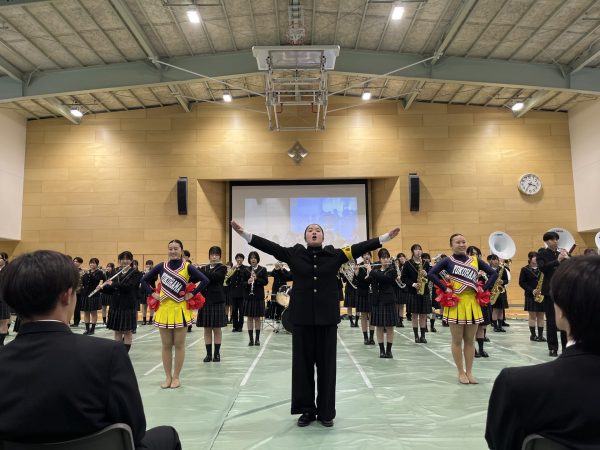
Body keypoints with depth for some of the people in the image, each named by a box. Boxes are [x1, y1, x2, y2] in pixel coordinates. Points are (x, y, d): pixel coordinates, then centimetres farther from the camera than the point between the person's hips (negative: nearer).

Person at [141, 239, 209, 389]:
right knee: (166, 345, 9)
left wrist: (192, 294, -12)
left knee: (179, 344, 6)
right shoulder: (161, 266, 4)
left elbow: (205, 280, -12)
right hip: (164, 308, 3)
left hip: (180, 309, -2)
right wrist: (153, 294, 3)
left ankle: (176, 377, 18)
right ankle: (168, 376, 21)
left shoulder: (187, 267, -5)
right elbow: (144, 280, 12)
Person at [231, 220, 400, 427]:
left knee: (326, 364, 8)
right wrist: (245, 234, -11)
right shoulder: (294, 254, 2)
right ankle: (307, 410, 23)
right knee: (303, 363, 8)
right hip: (302, 317, 0)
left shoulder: (334, 255, 2)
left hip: (327, 317, 0)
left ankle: (326, 412, 22)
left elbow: (360, 247, -1)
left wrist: (385, 237, -6)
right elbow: (270, 246, -4)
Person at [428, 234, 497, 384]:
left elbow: (493, 273, 11)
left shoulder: (475, 260, 8)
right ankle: (461, 372, 17)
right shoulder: (448, 261, -3)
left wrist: (484, 289, 1)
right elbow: (431, 274, -13)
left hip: (472, 303, 4)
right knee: (457, 341, 5)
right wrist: (445, 289, -15)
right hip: (456, 303, -3)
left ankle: (469, 372, 21)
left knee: (470, 340, 10)